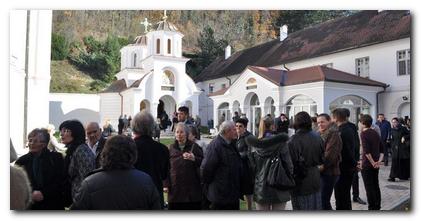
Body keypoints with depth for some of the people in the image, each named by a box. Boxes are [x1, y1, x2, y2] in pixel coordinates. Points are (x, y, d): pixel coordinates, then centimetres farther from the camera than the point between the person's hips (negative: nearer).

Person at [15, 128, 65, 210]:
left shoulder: (56, 157, 0)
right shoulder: (22, 161, 7)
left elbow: (60, 182, -4)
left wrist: (43, 193, -16)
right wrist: (31, 194, -13)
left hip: (53, 205, -1)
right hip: (30, 205, 2)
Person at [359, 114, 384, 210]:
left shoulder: (364, 133, -13)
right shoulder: (375, 133, 10)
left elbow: (366, 151, -22)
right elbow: (382, 149, 10)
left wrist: (373, 162, -14)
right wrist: (379, 161, 3)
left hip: (367, 164, -8)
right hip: (376, 164, 8)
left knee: (369, 188, 0)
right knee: (376, 186, 17)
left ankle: (372, 208, 4)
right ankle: (377, 207, 26)